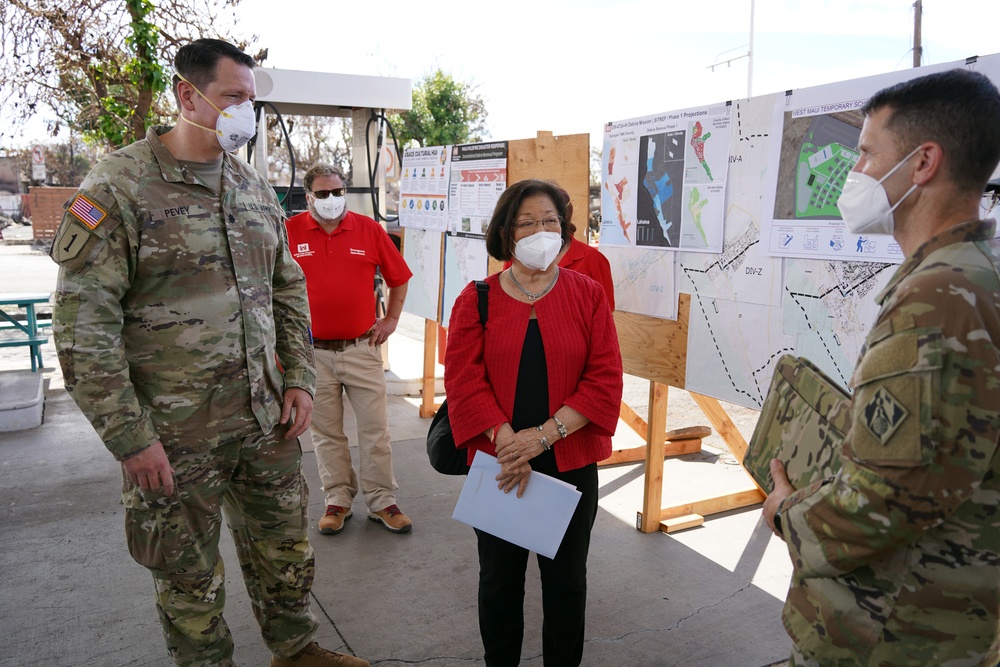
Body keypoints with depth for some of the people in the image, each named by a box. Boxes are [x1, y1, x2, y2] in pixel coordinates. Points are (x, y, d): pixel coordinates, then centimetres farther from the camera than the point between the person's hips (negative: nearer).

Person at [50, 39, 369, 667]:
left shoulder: (255, 186, 7)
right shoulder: (119, 186, -11)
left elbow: (288, 288, 14)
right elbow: (83, 322, -13)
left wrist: (299, 378, 6)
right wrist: (129, 438, -14)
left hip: (267, 416, 5)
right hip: (174, 432, -5)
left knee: (284, 548, 19)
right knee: (190, 578, 13)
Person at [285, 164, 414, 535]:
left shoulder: (368, 229, 1)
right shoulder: (290, 231, -2)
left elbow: (399, 276, 11)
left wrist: (391, 319, 6)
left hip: (362, 348, 0)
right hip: (313, 351, 0)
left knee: (375, 428, 5)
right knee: (326, 432, 10)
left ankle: (382, 501, 18)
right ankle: (338, 500, 25)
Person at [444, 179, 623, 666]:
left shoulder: (588, 295, -1)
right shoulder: (477, 299, -1)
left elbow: (604, 380, -8)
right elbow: (464, 379, -9)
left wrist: (544, 435, -16)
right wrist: (509, 446, -17)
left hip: (570, 464, 0)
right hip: (496, 466, 0)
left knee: (566, 580, 16)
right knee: (499, 579, 17)